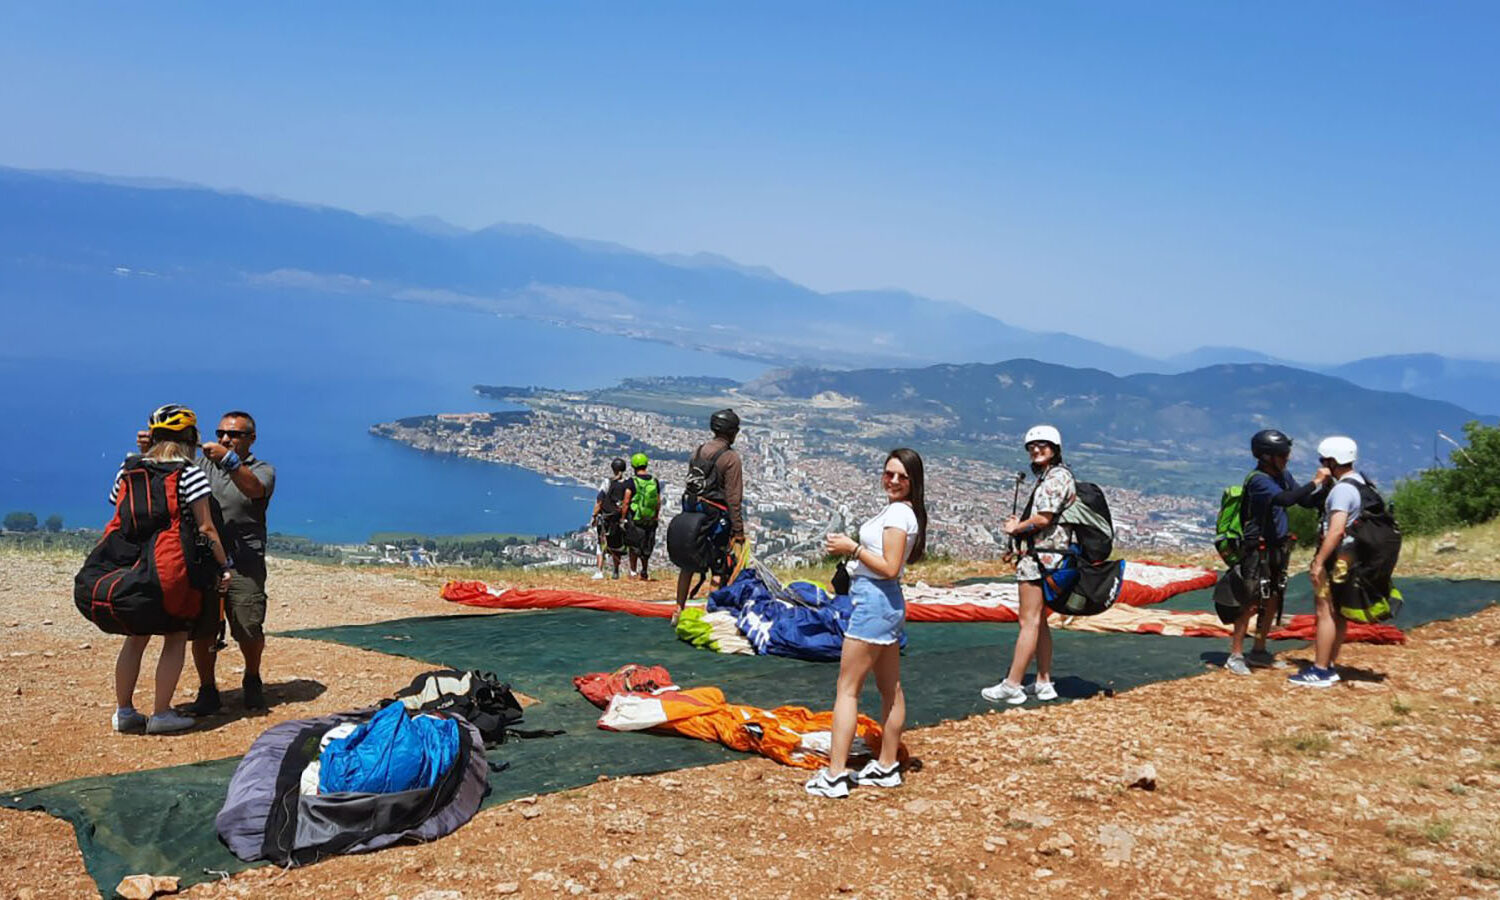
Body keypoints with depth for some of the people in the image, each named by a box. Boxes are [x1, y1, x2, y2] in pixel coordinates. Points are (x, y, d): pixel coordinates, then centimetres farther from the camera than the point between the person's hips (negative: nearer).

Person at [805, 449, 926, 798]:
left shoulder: (899, 513, -15)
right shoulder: (897, 511, 14)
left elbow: (890, 568, -20)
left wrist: (852, 548, -16)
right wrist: (852, 548, 7)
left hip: (875, 603, -11)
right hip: (885, 604, 11)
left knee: (847, 689, -8)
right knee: (890, 689, 15)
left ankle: (835, 775, -7)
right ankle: (887, 766, 25)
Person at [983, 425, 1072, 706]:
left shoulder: (1056, 476, -12)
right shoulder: (1049, 476, 19)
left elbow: (1044, 518, -20)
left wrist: (1016, 528, -5)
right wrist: (1021, 526, 6)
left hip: (1041, 555, -11)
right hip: (1047, 556, 11)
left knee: (1029, 622, -8)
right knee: (1039, 621, 15)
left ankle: (1011, 685, -5)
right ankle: (1043, 682, 21)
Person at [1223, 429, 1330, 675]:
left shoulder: (1283, 476, 7)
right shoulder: (1258, 480, -20)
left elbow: (1307, 502, 11)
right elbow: (1285, 499, -35)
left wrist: (1325, 487, -5)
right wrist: (1314, 482, -28)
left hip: (1278, 549, 9)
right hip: (1257, 551, -8)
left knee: (1273, 602, 13)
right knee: (1252, 604, -7)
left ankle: (1259, 651, 26)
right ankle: (1235, 656, 1)